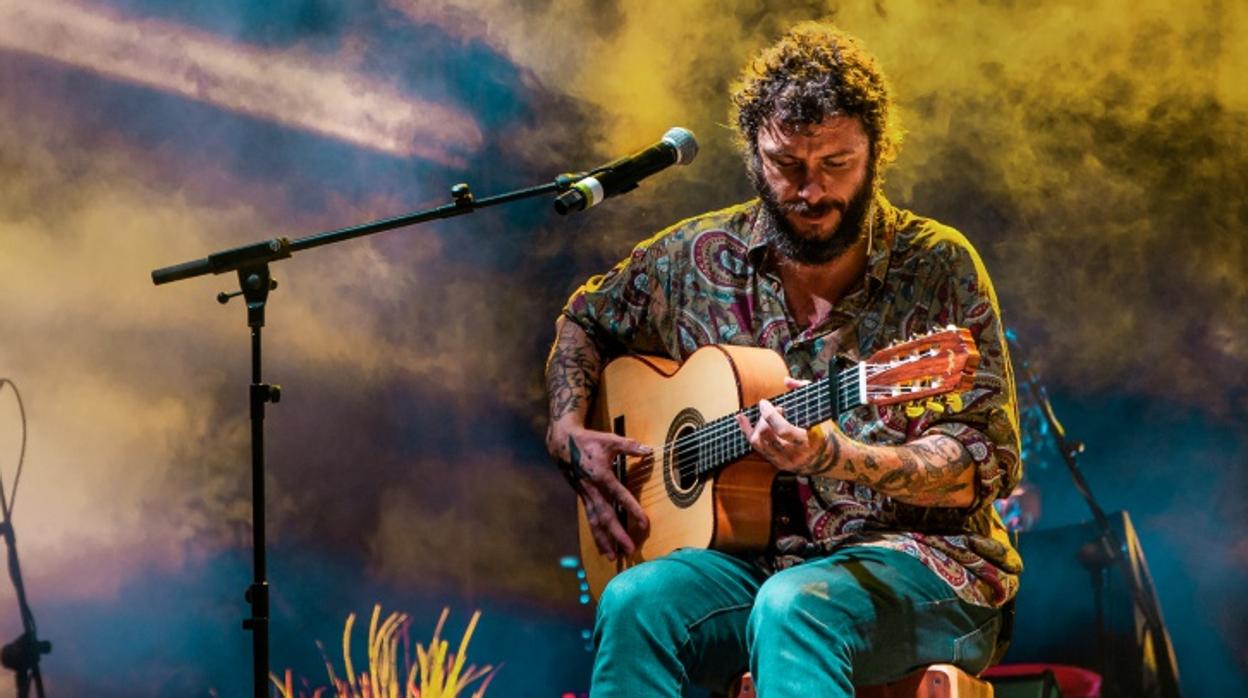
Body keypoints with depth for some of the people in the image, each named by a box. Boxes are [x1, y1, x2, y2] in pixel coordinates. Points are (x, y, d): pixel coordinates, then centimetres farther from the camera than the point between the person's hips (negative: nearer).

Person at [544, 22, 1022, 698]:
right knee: (634, 603, -29)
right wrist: (568, 432, 6)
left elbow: (986, 465, -8)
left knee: (794, 605, -36)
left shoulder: (937, 268, -3)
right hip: (754, 554, 3)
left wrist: (833, 457, -24)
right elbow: (584, 320, 25)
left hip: (916, 561, -3)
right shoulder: (699, 257, 6)